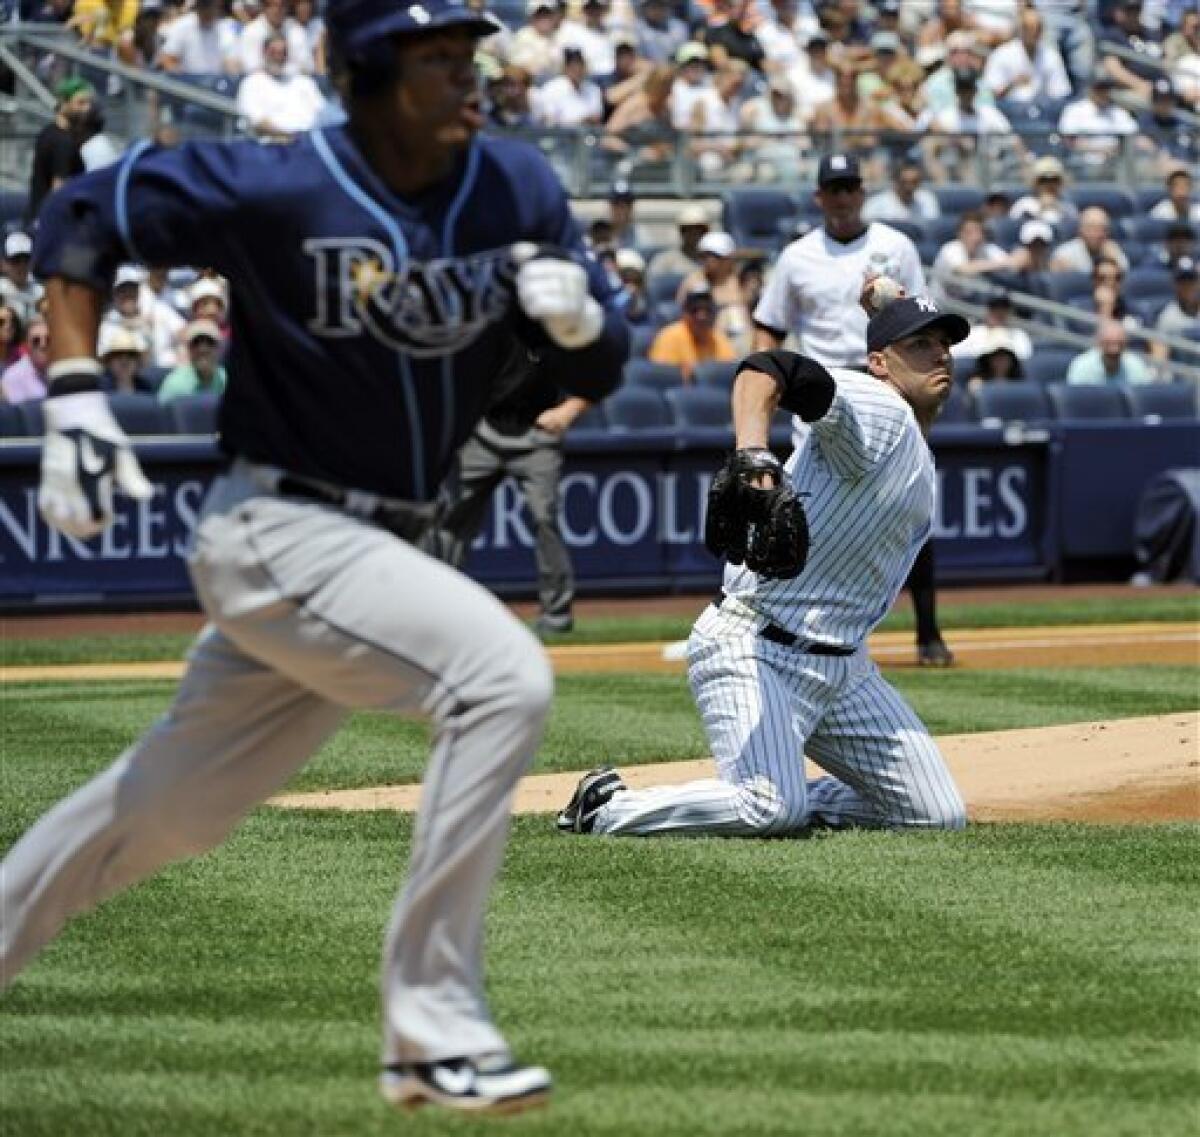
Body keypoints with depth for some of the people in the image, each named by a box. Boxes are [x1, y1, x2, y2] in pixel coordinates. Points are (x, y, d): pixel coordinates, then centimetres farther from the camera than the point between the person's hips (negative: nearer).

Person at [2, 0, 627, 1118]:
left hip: (380, 549, 7)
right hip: (275, 532, -7)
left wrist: (578, 318, -20)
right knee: (502, 675, -25)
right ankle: (432, 1026, -20)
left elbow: (597, 374, 4)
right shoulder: (277, 189, -15)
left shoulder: (516, 187, 0)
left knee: (174, 807, 17)